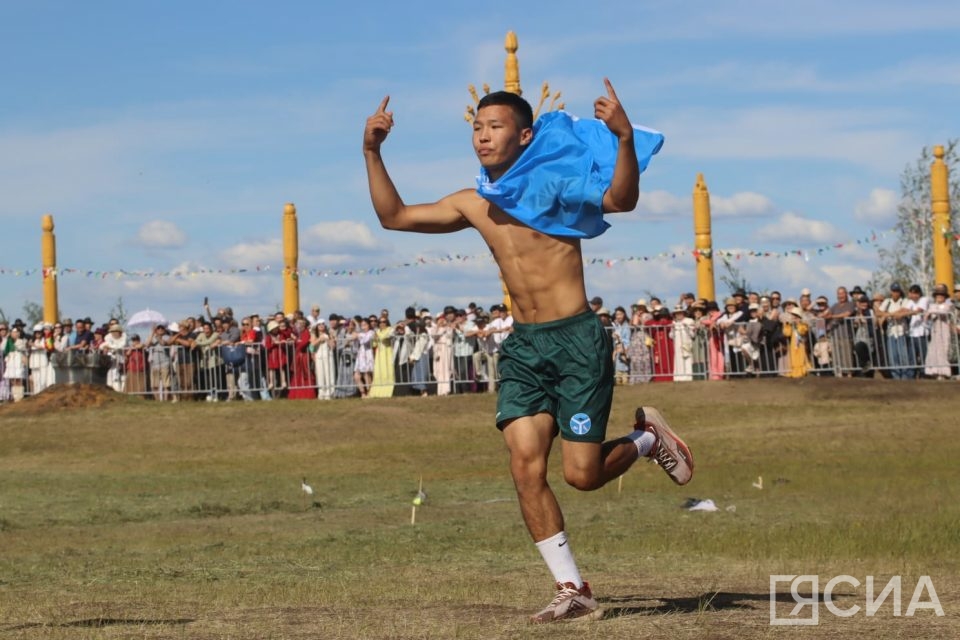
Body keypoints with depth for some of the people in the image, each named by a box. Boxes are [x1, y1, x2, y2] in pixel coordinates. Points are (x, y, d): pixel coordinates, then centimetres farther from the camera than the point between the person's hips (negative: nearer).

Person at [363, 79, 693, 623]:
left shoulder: (555, 184, -7)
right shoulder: (475, 205, 11)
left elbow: (621, 200, -23)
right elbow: (394, 216, 19)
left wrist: (624, 139, -39)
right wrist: (373, 154, 7)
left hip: (578, 340, -5)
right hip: (523, 347, 5)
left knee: (583, 474, -5)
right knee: (526, 468, -8)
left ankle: (648, 437, 27)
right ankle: (574, 591, 0)